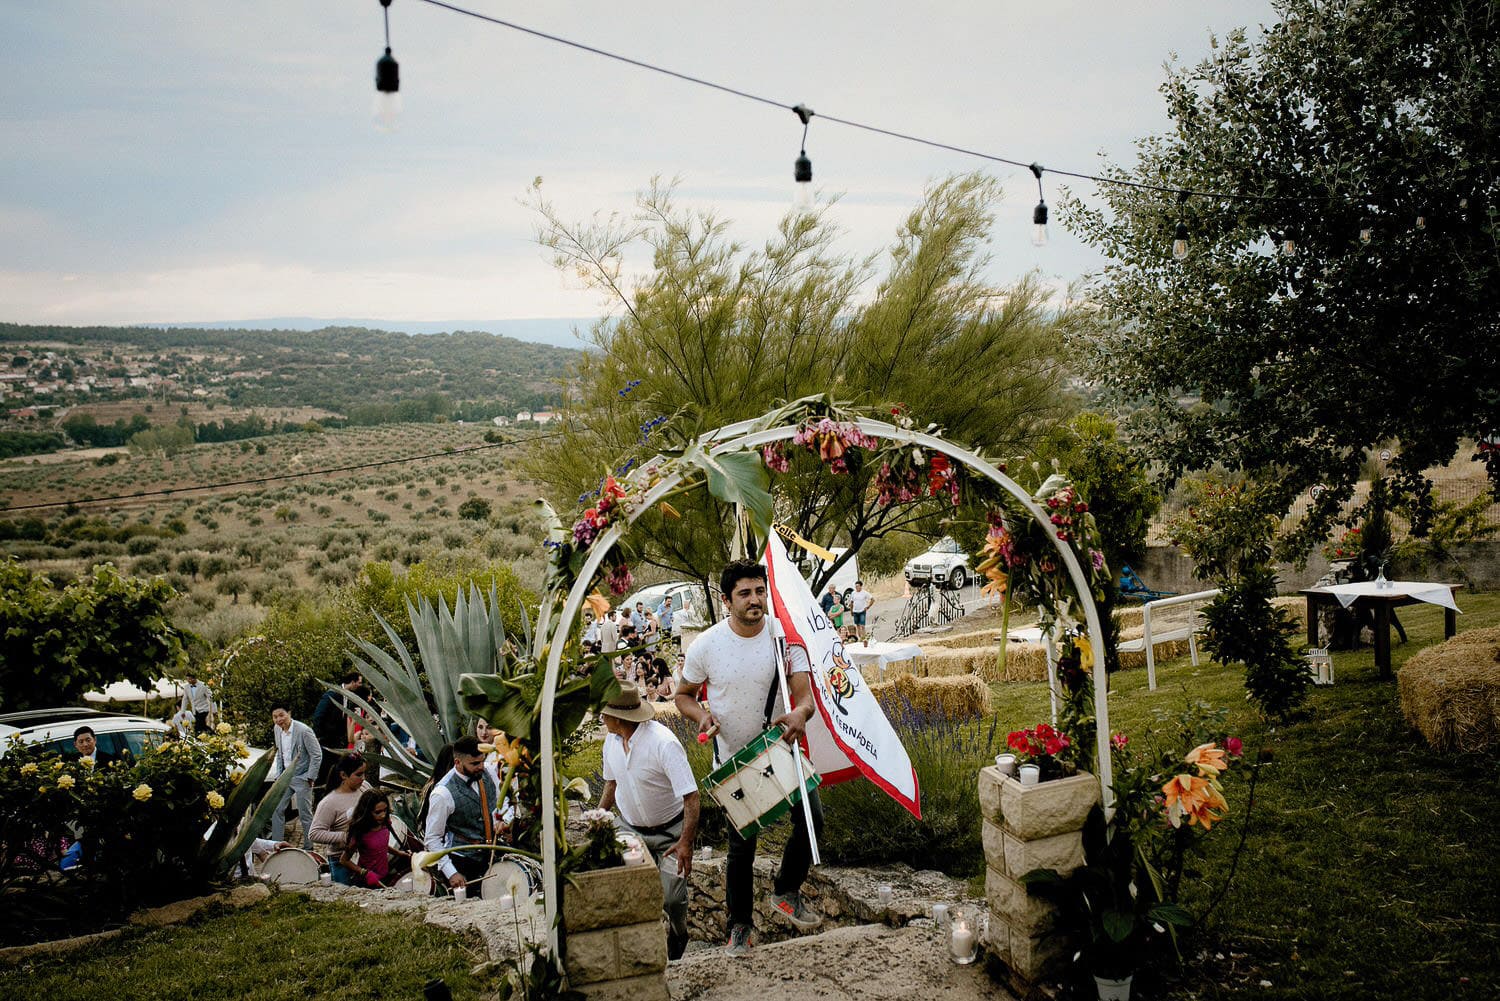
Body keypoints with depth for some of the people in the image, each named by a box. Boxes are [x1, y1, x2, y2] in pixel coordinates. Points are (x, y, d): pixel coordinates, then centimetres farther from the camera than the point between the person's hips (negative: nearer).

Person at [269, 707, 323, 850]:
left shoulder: (303, 731, -20)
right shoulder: (277, 729, 2)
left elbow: (317, 755, -16)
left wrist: (310, 778, -14)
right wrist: (279, 774, 10)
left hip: (301, 778, -7)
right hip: (285, 776, 7)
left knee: (305, 814, -1)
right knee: (276, 810, 6)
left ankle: (308, 848, 11)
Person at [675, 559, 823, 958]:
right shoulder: (707, 645, -12)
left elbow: (804, 693, -16)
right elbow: (684, 695, 2)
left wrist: (800, 712, -40)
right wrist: (701, 715, -20)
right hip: (733, 757, -1)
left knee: (811, 819, -8)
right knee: (741, 843, 5)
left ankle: (787, 894, 20)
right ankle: (739, 925, 25)